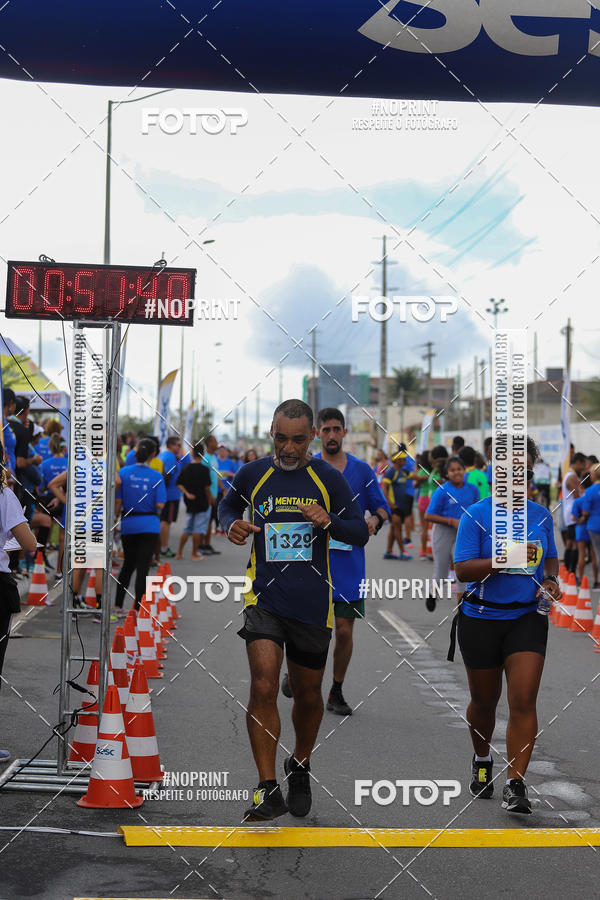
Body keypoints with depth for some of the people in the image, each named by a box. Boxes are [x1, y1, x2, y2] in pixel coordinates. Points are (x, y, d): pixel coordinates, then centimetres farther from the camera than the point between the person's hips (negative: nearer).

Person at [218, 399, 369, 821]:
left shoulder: (329, 479, 0)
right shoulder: (252, 474, 3)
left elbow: (361, 533, 2)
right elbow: (228, 505, 22)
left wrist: (328, 521, -18)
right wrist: (232, 525, -1)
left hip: (313, 604, 1)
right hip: (264, 598, -1)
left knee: (308, 695, 13)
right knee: (263, 688, -16)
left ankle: (300, 767, 40)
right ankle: (268, 790, -13)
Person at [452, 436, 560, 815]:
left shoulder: (541, 516, 7)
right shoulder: (476, 516, -7)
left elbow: (551, 558, 22)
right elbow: (463, 569, -15)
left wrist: (550, 579, 0)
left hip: (528, 618, 2)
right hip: (482, 618, -2)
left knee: (523, 701, -12)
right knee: (485, 701, 13)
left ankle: (516, 785, -10)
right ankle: (482, 760, 40)